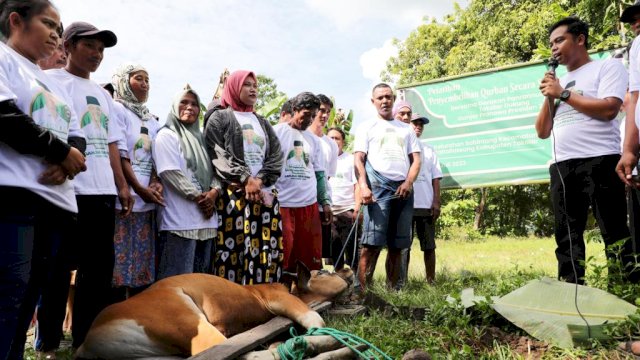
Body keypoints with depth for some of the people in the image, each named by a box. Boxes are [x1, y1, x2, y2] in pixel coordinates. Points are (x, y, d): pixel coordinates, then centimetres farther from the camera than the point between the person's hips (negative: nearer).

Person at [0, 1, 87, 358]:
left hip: (56, 198, 7)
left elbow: (77, 136, 17)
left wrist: (66, 163, -5)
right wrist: (62, 151, -7)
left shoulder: (53, 83, 26)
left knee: (29, 295, 9)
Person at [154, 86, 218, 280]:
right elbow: (171, 173, -12)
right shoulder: (167, 135, 0)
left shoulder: (200, 138, 20)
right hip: (180, 219, -7)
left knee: (201, 277, 11)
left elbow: (214, 169, 15)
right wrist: (199, 197, -13)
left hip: (206, 217, 7)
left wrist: (214, 192, -6)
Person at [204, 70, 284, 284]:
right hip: (233, 193, -4)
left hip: (265, 194, 5)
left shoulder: (263, 123, 22)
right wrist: (246, 179, -14)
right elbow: (218, 154, -6)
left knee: (265, 249, -1)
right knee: (233, 249, -9)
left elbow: (276, 156, 9)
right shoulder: (219, 117, 8)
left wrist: (260, 180, -8)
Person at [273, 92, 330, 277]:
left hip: (309, 203, 5)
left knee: (311, 255, 7)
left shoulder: (314, 140, 16)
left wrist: (325, 201, 11)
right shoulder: (276, 132, 1)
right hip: (282, 204, -4)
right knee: (284, 256, -1)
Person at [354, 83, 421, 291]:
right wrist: (363, 187, -16)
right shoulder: (367, 128, 11)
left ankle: (393, 290, 11)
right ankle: (363, 291, -10)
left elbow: (416, 160, 14)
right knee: (372, 244, -11)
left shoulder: (406, 129, 21)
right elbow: (358, 160, 0)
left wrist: (408, 183, -5)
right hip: (378, 187, -4)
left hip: (403, 189, 4)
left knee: (397, 245, 4)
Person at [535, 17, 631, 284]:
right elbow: (542, 132, 18)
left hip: (600, 161, -6)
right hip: (562, 167, 6)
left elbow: (608, 109, -11)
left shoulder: (607, 67, 7)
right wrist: (549, 98, 6)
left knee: (615, 234, -4)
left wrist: (563, 93, -4)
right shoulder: (558, 83, 22)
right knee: (567, 237, 4)